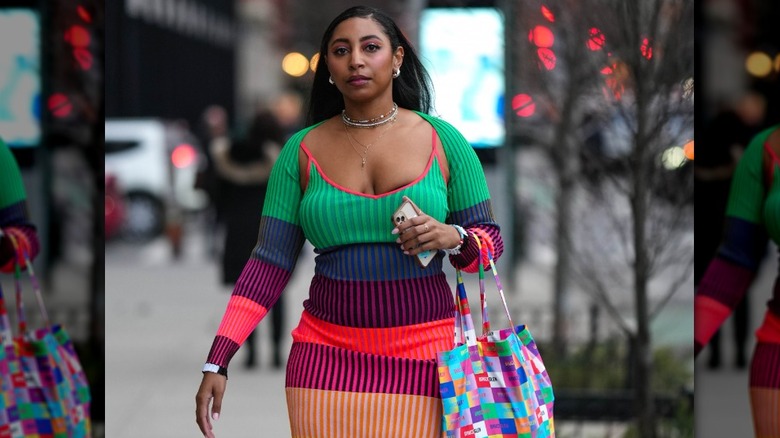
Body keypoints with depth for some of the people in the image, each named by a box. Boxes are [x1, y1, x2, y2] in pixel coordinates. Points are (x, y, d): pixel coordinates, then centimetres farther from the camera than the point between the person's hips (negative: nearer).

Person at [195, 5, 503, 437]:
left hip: (421, 353, -1)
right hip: (327, 355, 1)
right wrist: (217, 362, -5)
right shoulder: (302, 150, 4)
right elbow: (270, 262, 3)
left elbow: (491, 239, 7)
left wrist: (452, 238, -16)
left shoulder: (443, 140, 1)